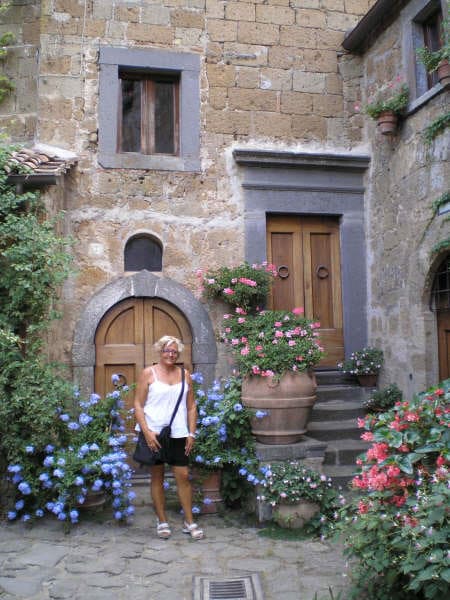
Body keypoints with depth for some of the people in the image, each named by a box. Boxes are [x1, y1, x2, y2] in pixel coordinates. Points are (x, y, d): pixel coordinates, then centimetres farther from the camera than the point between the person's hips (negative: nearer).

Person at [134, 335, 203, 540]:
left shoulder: (184, 375, 9)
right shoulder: (148, 373, 0)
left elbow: (191, 406, 11)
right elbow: (138, 405, -4)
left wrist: (192, 433, 4)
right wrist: (147, 432, -13)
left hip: (179, 434, 2)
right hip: (154, 434, -2)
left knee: (183, 476, 1)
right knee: (157, 477, 7)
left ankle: (189, 522, 13)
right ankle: (162, 522, 20)